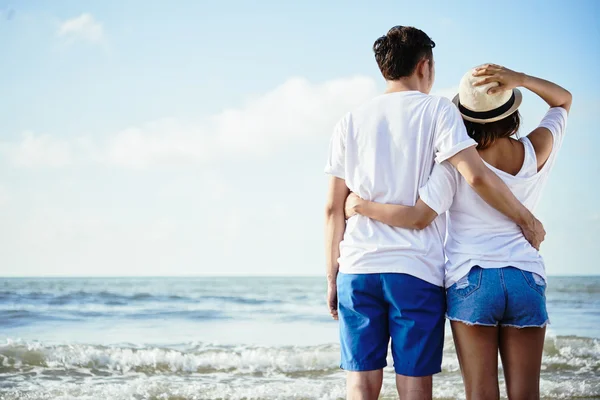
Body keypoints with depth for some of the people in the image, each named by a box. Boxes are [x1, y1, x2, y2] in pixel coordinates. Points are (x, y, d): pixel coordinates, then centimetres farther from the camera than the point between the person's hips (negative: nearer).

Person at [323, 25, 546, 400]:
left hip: (357, 269, 3)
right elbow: (477, 175, -12)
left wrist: (332, 276, 14)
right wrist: (527, 220, 0)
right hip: (417, 270, -3)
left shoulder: (351, 121, 12)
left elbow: (334, 208, 10)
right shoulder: (436, 110, 2)